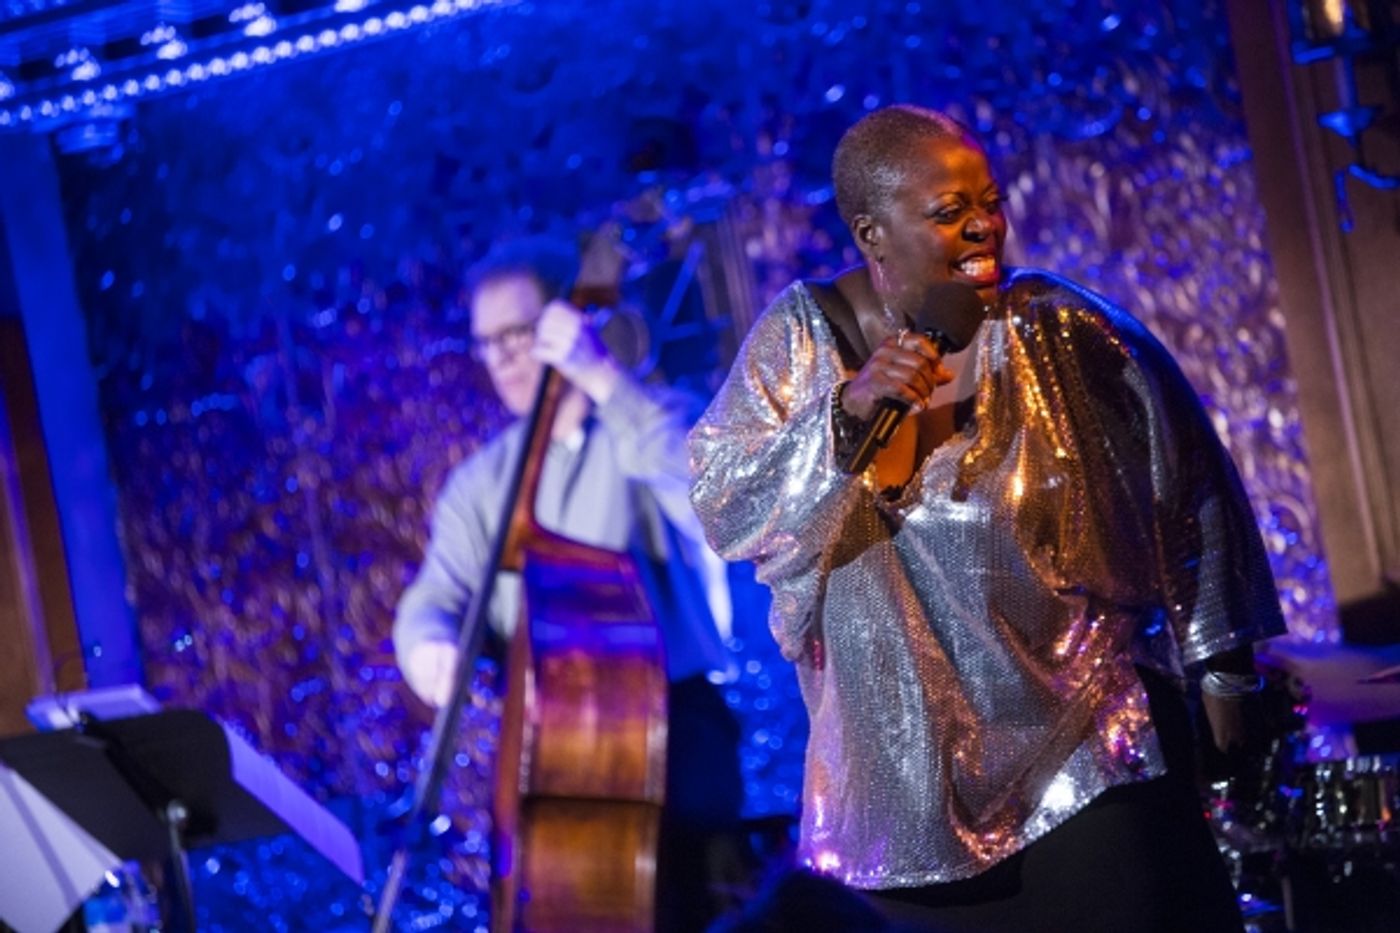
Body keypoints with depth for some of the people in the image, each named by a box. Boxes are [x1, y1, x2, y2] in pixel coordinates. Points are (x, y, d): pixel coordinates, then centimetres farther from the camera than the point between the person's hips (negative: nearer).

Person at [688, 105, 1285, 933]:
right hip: (909, 761, 2)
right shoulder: (803, 336, -3)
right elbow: (723, 509, -10)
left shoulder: (1064, 331, -8)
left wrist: (1222, 663, 6)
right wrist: (850, 410, -24)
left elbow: (1187, 488, 2)